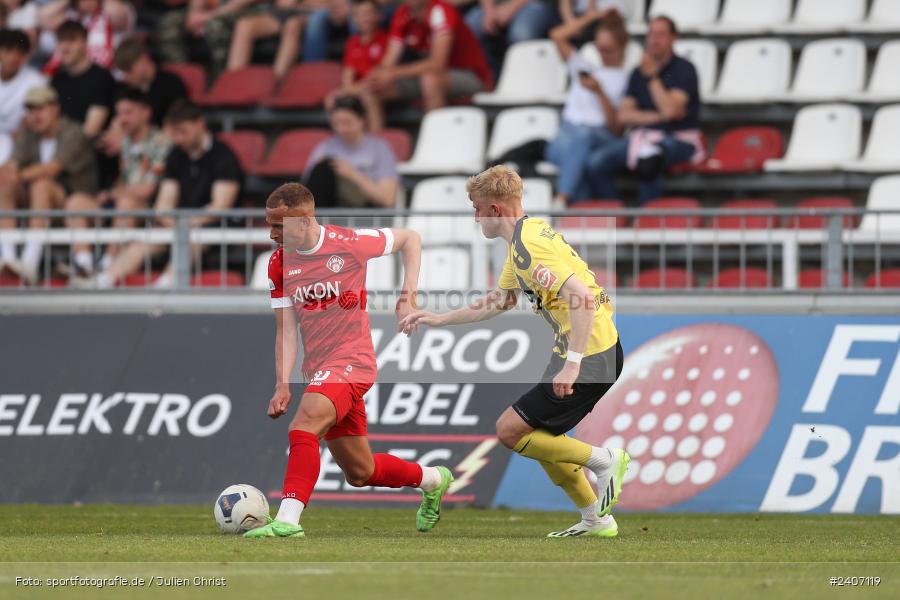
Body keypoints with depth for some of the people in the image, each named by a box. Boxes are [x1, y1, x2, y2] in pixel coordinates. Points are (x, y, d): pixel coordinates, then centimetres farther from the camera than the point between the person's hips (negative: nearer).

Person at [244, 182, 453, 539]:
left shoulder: (348, 244, -10)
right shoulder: (280, 264, 3)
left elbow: (410, 239, 6)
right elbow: (286, 329, 3)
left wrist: (409, 293, -3)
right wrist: (282, 385, -8)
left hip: (351, 361, -6)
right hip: (318, 370, 6)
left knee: (303, 426, -30)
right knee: (359, 473, 14)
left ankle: (288, 519, -38)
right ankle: (433, 480, 39)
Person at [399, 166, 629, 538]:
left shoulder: (530, 246, -19)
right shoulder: (524, 238, 14)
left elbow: (582, 297, -29)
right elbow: (501, 300, 29)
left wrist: (572, 364, -32)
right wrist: (439, 320, 29)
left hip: (592, 357, -10)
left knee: (511, 430, -7)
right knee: (541, 440, 17)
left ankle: (604, 461, -2)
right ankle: (597, 519, 22)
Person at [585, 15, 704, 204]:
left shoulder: (684, 69, -2)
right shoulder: (638, 73, 14)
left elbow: (671, 109, -16)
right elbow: (624, 115, 7)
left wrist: (652, 77, -12)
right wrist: (658, 116, -7)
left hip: (678, 139, -6)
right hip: (643, 137, 6)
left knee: (648, 162, -39)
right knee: (596, 162, -18)